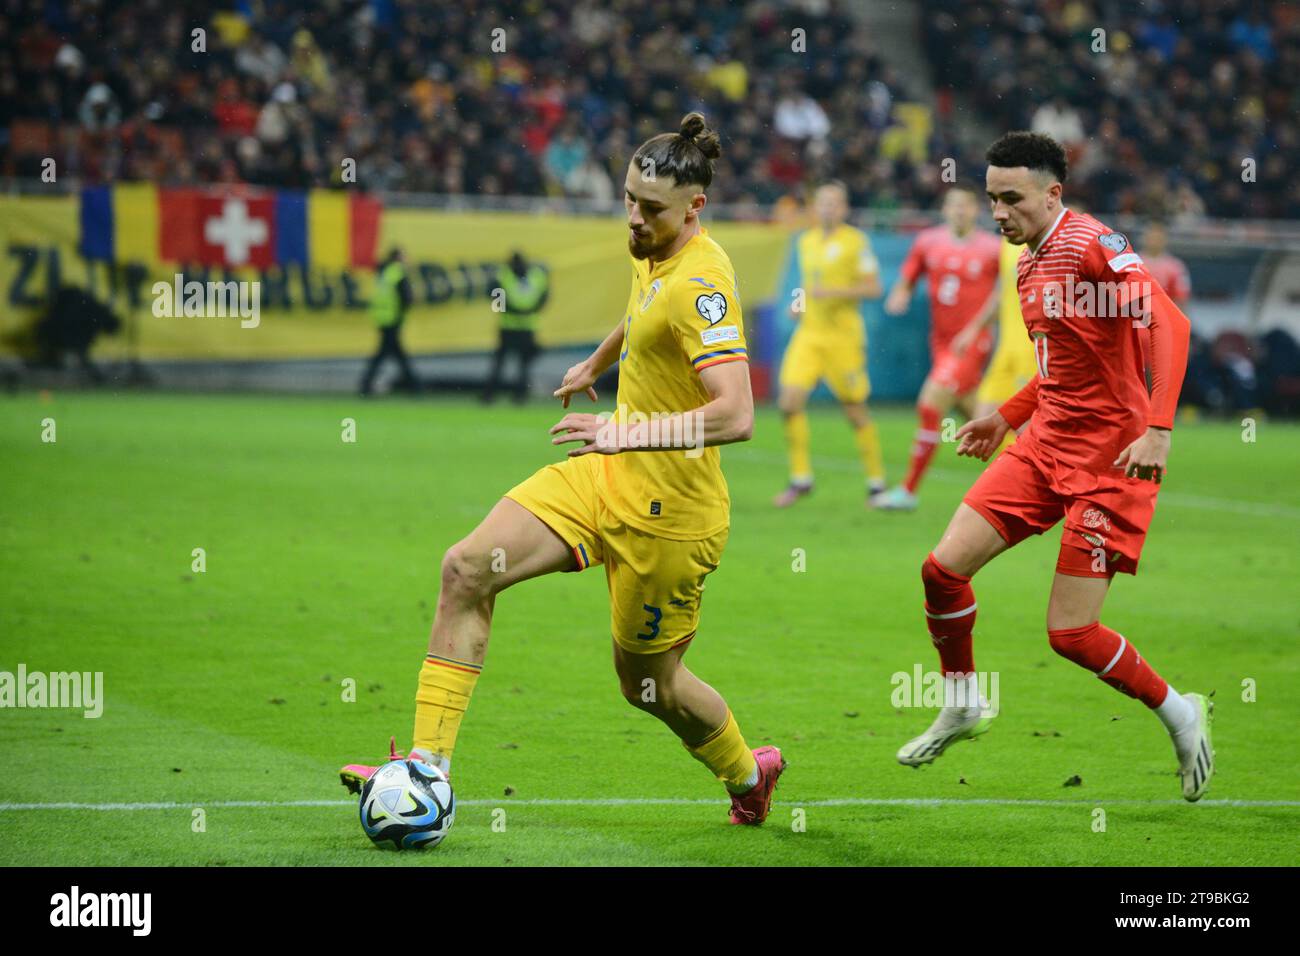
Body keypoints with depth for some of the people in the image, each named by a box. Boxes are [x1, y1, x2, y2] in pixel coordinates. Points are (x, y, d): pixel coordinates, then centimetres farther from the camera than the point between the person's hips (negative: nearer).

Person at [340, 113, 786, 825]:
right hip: (607, 476, 9)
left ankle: (747, 773, 39)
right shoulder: (652, 254, 5)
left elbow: (735, 416, -32)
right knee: (466, 568, -7)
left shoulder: (701, 284, -23)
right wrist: (595, 364, 44)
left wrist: (626, 431, -36)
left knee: (646, 680, 8)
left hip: (667, 509, -9)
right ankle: (429, 764, -7)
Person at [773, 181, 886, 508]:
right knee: (790, 402, -8)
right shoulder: (806, 241, 12)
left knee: (855, 411, 1)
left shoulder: (855, 241, -7)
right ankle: (800, 478, 3)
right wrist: (800, 303, 7)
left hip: (843, 336, -6)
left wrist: (833, 292, -22)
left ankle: (876, 483, 14)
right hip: (808, 334, 6)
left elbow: (872, 287, -11)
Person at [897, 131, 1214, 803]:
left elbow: (1170, 322, -25)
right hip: (1045, 446, 8)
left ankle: (1179, 713, 15)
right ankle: (962, 706, 20)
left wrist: (1158, 428, -32)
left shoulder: (1091, 243, -15)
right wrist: (1007, 417, 19)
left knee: (1071, 634, -9)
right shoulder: (1028, 265, 12)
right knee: (943, 568, -2)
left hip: (1110, 459, -8)